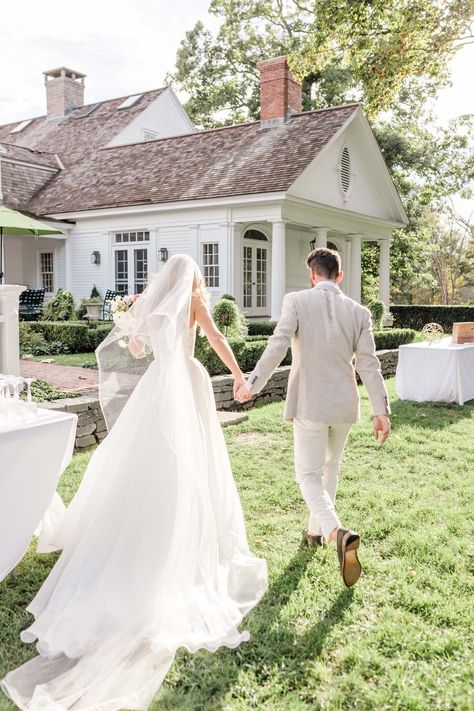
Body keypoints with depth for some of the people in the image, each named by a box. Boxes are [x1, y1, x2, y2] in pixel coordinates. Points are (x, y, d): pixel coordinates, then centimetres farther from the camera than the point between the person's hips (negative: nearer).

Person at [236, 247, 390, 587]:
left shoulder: (296, 301, -8)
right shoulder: (359, 311, 1)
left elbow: (277, 347, -17)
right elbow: (369, 364, -3)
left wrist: (252, 385, -9)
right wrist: (381, 410, -1)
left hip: (309, 405, -4)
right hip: (345, 405, 4)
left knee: (309, 475, 5)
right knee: (330, 466, 24)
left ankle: (337, 531, -19)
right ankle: (316, 529, 38)